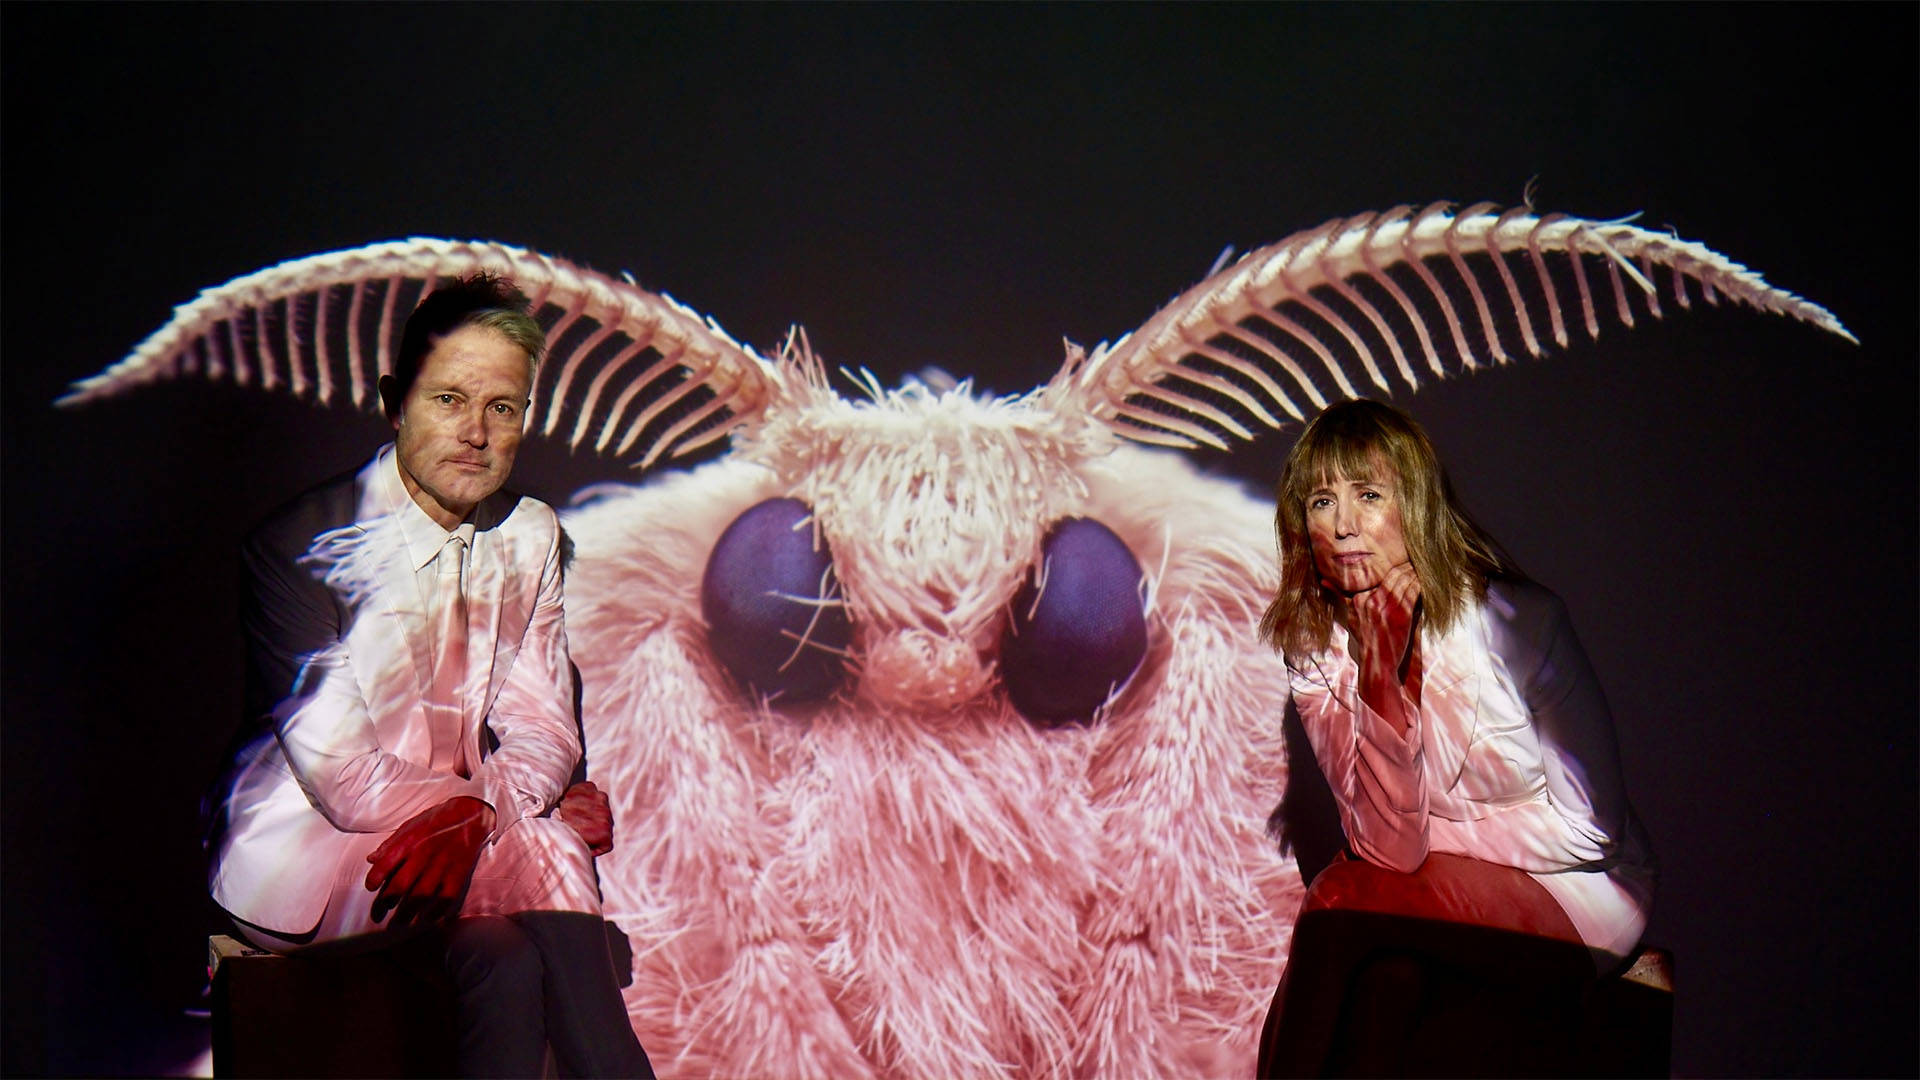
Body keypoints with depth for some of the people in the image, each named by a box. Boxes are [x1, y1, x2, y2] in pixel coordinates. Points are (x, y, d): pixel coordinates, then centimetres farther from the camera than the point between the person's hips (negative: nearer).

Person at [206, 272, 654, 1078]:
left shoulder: (530, 537, 6)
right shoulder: (304, 544, -10)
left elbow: (543, 729, 1)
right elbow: (341, 775, -16)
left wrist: (474, 817, -20)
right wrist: (493, 805, -21)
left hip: (476, 835, 4)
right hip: (303, 850, -4)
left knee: (505, 954, -29)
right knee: (545, 859, -29)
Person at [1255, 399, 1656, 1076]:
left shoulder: (1518, 620, -16)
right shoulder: (1315, 652, -7)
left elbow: (1589, 830, -11)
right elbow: (1389, 845, -17)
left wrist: (1429, 838, -8)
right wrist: (1382, 673, -28)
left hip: (1572, 891, -3)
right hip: (1436, 894, 3)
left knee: (1345, 902, -26)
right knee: (1388, 973, -30)